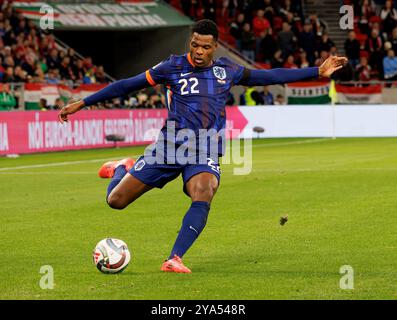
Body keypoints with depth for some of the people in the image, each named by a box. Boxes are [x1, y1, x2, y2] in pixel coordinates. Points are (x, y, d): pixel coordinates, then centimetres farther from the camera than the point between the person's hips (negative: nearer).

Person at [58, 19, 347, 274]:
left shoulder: (227, 71, 8)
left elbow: (269, 76, 15)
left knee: (203, 197, -33)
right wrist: (82, 103, 4)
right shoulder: (174, 67, 0)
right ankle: (122, 169, 36)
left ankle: (175, 259, -29)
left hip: (205, 155, 1)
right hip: (170, 146, -1)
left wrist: (318, 72, 13)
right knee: (116, 201, -1)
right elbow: (127, 85, 4)